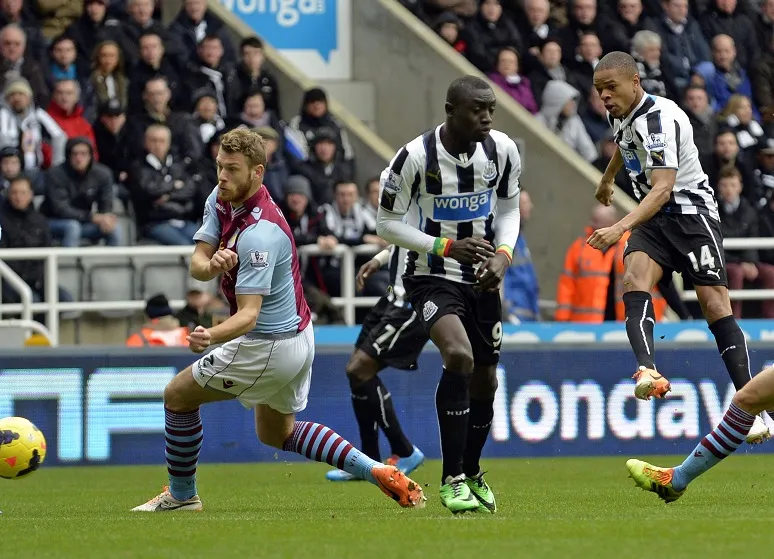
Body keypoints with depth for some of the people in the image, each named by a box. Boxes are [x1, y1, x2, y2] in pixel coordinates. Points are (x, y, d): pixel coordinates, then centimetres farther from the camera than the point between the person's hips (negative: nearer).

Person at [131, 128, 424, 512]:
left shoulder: (258, 233, -30)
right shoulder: (221, 200, -3)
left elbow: (249, 314, -34)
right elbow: (197, 265, -7)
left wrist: (210, 336, -54)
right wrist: (213, 265, -32)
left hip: (269, 346, -10)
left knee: (178, 394, 4)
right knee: (277, 433, 25)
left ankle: (181, 494, 21)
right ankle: (380, 473, 15)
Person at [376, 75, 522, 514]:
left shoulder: (503, 150, -6)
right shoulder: (416, 157, -19)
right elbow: (388, 224, -10)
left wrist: (504, 254, -9)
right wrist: (447, 247, -21)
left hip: (482, 279, 5)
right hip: (433, 276, -5)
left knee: (485, 381, 12)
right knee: (459, 355, -28)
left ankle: (472, 473, 38)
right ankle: (452, 480, -19)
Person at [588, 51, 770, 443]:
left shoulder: (659, 119, -24)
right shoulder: (621, 114, 4)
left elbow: (662, 189, -34)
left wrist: (621, 228, -46)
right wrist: (607, 179, 49)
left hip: (691, 212, -7)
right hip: (652, 219, 7)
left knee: (715, 305, -13)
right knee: (634, 279, -22)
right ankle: (648, 370, -43)